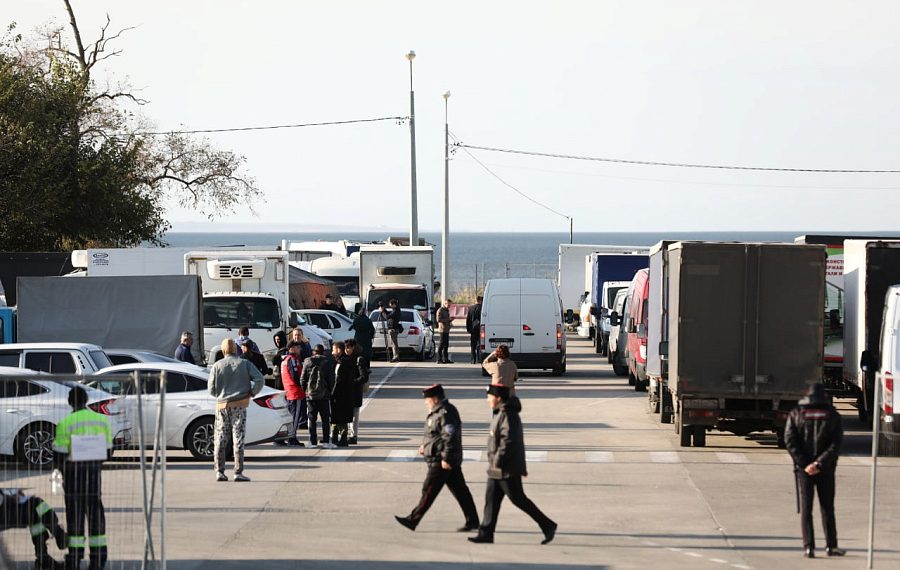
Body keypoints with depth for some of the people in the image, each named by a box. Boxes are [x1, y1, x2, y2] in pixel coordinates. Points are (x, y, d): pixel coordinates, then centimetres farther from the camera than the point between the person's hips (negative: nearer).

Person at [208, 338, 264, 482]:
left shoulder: (217, 366, 0)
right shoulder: (244, 364, -1)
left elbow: (212, 390, -1)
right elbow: (259, 379, -10)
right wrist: (252, 393, 3)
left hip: (222, 406, 1)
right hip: (239, 406, -1)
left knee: (220, 440, 9)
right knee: (238, 439, 0)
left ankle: (219, 472, 7)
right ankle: (238, 472, -4)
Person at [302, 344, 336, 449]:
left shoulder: (307, 362, 0)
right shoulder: (328, 362, -3)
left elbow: (302, 379, 2)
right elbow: (331, 379, -3)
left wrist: (304, 391, 11)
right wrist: (331, 391, 7)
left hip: (310, 394, 1)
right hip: (324, 395, -1)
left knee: (311, 419, 6)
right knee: (325, 418, 4)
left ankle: (313, 442, 5)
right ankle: (326, 441, -1)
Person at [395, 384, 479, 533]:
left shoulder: (445, 413, -18)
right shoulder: (438, 412, 16)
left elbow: (450, 437, -24)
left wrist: (446, 458, -24)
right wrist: (425, 445, 16)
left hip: (441, 461, -11)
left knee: (429, 491, -4)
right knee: (460, 491, 10)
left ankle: (413, 520, 1)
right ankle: (472, 521, 13)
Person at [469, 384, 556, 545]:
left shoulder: (508, 416, -19)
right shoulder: (500, 414, 13)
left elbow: (508, 441, -28)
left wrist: (498, 460, -22)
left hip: (507, 470, -10)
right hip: (496, 470, 10)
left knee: (519, 500, -4)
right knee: (491, 500, 7)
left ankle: (548, 526, 4)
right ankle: (485, 533, 9)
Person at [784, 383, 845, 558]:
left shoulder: (796, 414, 1)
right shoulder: (832, 415, 1)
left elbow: (790, 441, -7)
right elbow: (836, 443, -9)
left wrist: (804, 464, -9)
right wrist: (819, 463, -13)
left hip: (803, 468, 0)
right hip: (826, 471, 0)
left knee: (805, 508, 3)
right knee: (827, 507, 11)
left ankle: (809, 546, -4)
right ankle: (831, 546, 11)